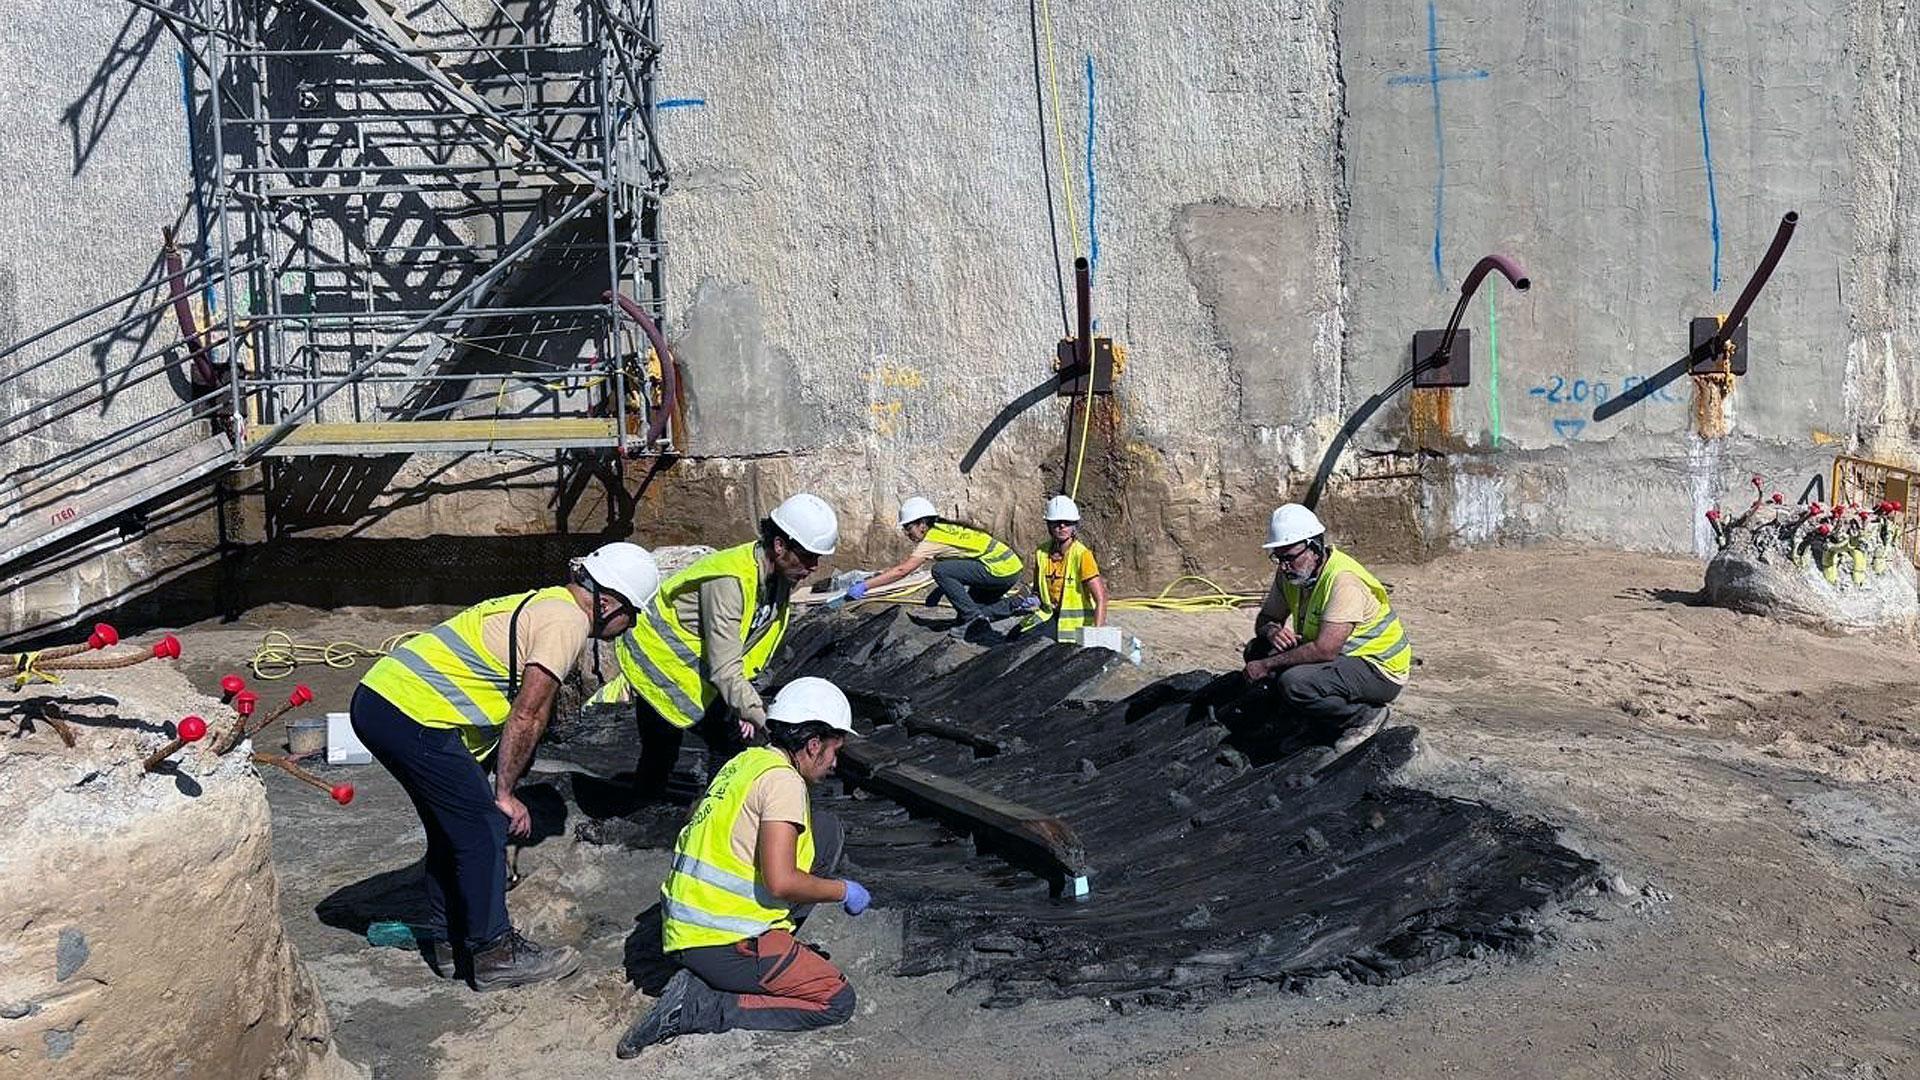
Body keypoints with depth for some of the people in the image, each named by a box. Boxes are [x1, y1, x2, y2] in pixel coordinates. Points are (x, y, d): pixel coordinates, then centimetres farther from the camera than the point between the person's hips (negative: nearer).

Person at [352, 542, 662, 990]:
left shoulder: (541, 602, 22)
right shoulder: (567, 621, -9)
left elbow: (517, 710, 24)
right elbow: (527, 717, -12)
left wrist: (501, 787, 23)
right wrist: (505, 793, -2)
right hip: (414, 716, -10)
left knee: (454, 826, 20)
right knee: (484, 829, -1)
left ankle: (448, 942, 29)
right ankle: (494, 954, 8)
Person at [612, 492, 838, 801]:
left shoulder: (781, 577, -9)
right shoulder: (729, 581, -35)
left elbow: (748, 651, 3)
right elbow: (725, 671, -38)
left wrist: (746, 708, -5)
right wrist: (768, 720, -42)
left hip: (698, 671, 8)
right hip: (658, 662, -8)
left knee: (733, 740, 4)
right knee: (661, 755, -6)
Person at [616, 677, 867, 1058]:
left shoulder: (745, 760, 11)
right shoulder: (782, 780, -15)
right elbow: (780, 881, -23)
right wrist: (843, 891, -5)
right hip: (720, 944, -9)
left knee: (826, 831, 12)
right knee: (837, 1001, -2)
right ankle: (697, 1006, -8)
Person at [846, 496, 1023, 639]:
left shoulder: (933, 539, -12)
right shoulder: (942, 529, 14)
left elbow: (902, 571, -16)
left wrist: (865, 586, -15)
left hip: (1002, 570, -10)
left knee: (940, 570, -15)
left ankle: (973, 618, -11)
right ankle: (1014, 605, 12)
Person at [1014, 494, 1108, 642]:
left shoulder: (1081, 554, -16)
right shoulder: (1041, 553, 1)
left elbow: (1101, 598, -19)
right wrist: (1035, 600, -7)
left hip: (1076, 621, -5)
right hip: (1049, 615, 5)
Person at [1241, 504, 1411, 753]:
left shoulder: (1343, 580, -27)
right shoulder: (1289, 573, -1)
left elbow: (1324, 650, -33)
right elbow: (1264, 619, 9)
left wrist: (1267, 666, -25)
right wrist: (1272, 630, -16)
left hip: (1380, 670, -9)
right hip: (1342, 658, 9)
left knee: (1295, 683, -31)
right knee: (1257, 650, -2)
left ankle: (1365, 716, -7)